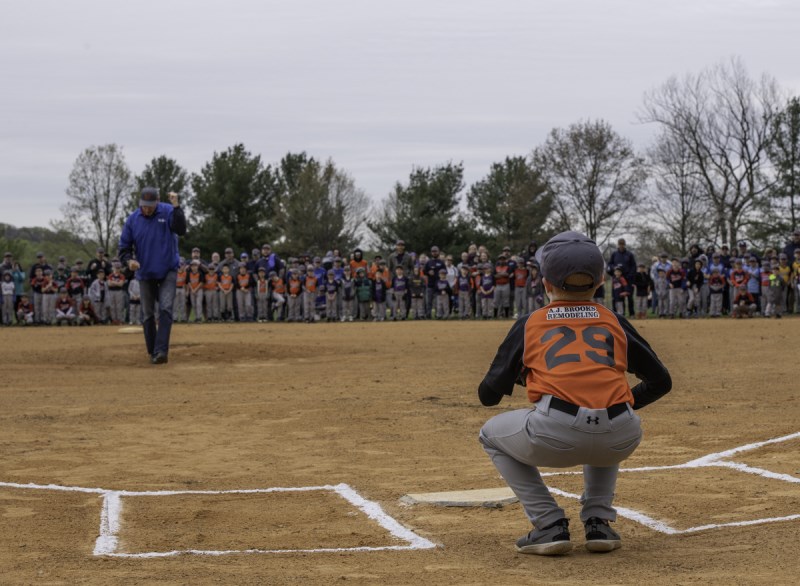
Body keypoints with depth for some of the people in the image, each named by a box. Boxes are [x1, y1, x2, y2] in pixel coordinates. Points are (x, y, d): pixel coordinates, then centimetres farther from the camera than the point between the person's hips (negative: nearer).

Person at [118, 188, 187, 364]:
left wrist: (176, 207, -37)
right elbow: (124, 248, -1)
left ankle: (161, 351, -19)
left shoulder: (168, 212, -11)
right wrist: (129, 260, -22)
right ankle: (152, 352, 19)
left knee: (166, 309, -16)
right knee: (147, 314, 7)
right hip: (145, 273, 3)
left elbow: (181, 230, -27)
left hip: (168, 270, -3)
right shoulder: (132, 220, -6)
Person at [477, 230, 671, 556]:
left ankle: (550, 525, 14)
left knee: (492, 436, 29)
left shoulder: (530, 324, 19)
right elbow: (660, 382, 29)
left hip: (554, 435, -3)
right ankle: (598, 523, 24)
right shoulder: (614, 322, 23)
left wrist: (516, 376, 42)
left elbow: (488, 394, 20)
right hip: (621, 439, 3)